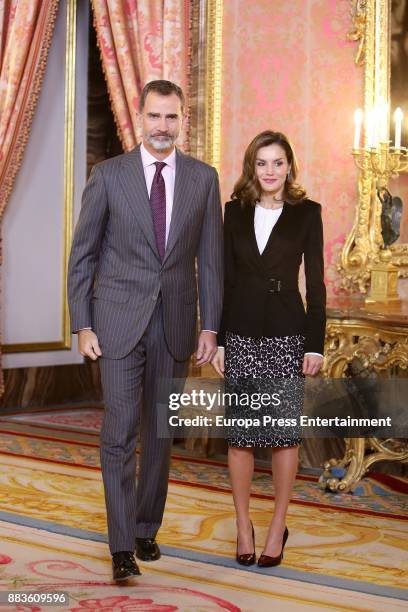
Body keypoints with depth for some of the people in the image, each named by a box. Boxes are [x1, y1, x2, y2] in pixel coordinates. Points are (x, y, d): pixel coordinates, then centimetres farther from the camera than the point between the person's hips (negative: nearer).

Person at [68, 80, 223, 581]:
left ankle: (146, 528, 26)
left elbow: (210, 258, 5)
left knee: (160, 433, 11)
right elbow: (83, 254, 1)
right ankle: (122, 546, -1)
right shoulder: (108, 174, -2)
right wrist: (82, 325, -4)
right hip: (119, 322, -2)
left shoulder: (203, 178, 4)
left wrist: (210, 327, 1)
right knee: (119, 434, -6)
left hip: (176, 324, 2)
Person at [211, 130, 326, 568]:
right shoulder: (235, 211, 7)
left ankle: (278, 527, 16)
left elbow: (315, 282, 0)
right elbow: (225, 278, 8)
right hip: (241, 332, 2)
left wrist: (315, 344, -4)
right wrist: (217, 340, 4)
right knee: (240, 432, 4)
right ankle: (243, 525, 18)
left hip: (286, 334, -2)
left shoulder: (307, 213, 1)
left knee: (284, 432, 3)